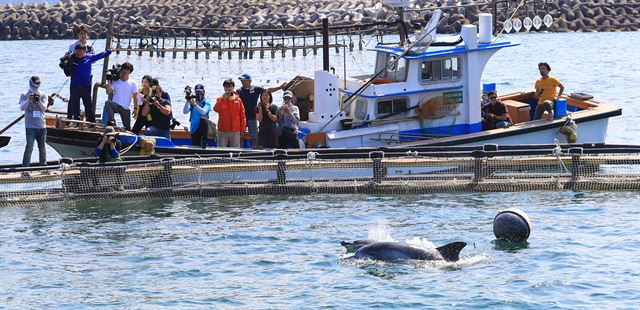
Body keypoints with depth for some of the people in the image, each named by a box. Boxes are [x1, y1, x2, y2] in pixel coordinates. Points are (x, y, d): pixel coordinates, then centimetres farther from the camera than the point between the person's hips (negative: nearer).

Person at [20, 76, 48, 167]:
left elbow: (44, 108, -5)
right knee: (29, 147, -12)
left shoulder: (43, 95, 9)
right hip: (30, 126, -3)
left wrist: (39, 101, -24)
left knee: (42, 147, 8)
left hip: (41, 125, 3)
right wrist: (28, 100, -26)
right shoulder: (24, 95, 5)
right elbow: (22, 107, -8)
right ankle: (25, 167, -11)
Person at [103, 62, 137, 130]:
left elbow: (135, 97, 4)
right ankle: (112, 121, -43)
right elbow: (108, 92, -2)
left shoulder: (132, 83, 4)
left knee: (127, 127, -1)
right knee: (107, 103, -35)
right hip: (115, 105, -1)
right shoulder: (115, 82, 4)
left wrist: (135, 108, -4)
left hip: (126, 109, 1)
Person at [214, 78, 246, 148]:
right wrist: (223, 99, -19)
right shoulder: (220, 99, 4)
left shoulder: (238, 100, 6)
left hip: (235, 131, 1)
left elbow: (242, 115, 7)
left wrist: (242, 128, 1)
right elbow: (216, 109, -14)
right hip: (223, 131, -1)